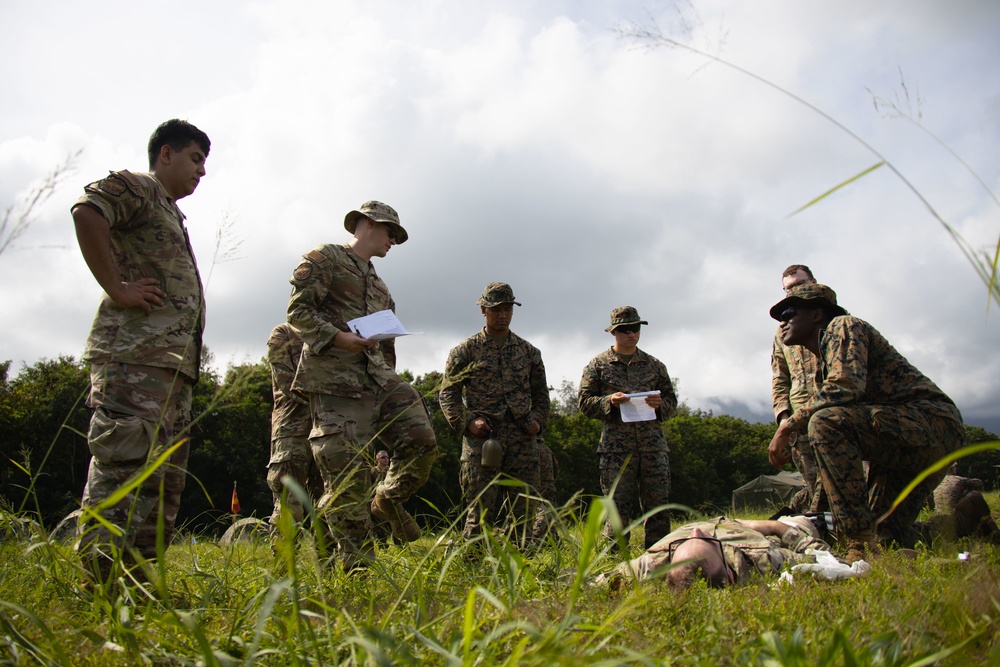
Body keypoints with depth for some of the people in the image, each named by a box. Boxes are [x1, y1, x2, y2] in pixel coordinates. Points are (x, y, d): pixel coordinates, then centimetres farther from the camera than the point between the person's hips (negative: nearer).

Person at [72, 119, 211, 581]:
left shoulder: (171, 216, 31)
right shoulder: (136, 187, 4)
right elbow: (86, 213, -17)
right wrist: (117, 289, -18)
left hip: (173, 361, 10)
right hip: (136, 355, -10)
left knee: (164, 478, 7)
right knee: (125, 467, -15)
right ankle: (101, 575, -14)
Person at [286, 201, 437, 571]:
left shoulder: (378, 284, 28)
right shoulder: (325, 258, 5)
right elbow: (297, 310, -5)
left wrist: (390, 381, 22)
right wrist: (339, 337, -18)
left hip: (377, 377, 7)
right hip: (334, 377, -7)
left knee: (422, 442, -7)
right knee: (346, 471, -8)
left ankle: (389, 500, 20)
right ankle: (357, 564, 0)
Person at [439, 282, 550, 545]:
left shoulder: (529, 351, 15)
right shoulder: (465, 350, 6)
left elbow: (541, 393, 21)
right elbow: (447, 394, 4)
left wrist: (538, 420, 2)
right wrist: (467, 422, -11)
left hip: (522, 441, 3)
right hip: (481, 440, -3)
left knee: (523, 512, 6)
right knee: (480, 513, -2)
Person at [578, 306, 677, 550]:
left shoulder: (654, 365, 16)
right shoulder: (598, 364, 8)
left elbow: (671, 400, 19)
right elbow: (585, 402, 5)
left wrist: (660, 404, -4)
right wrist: (610, 401, -13)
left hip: (654, 444, 3)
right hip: (616, 446, -2)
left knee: (658, 504, 2)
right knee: (618, 506, -1)